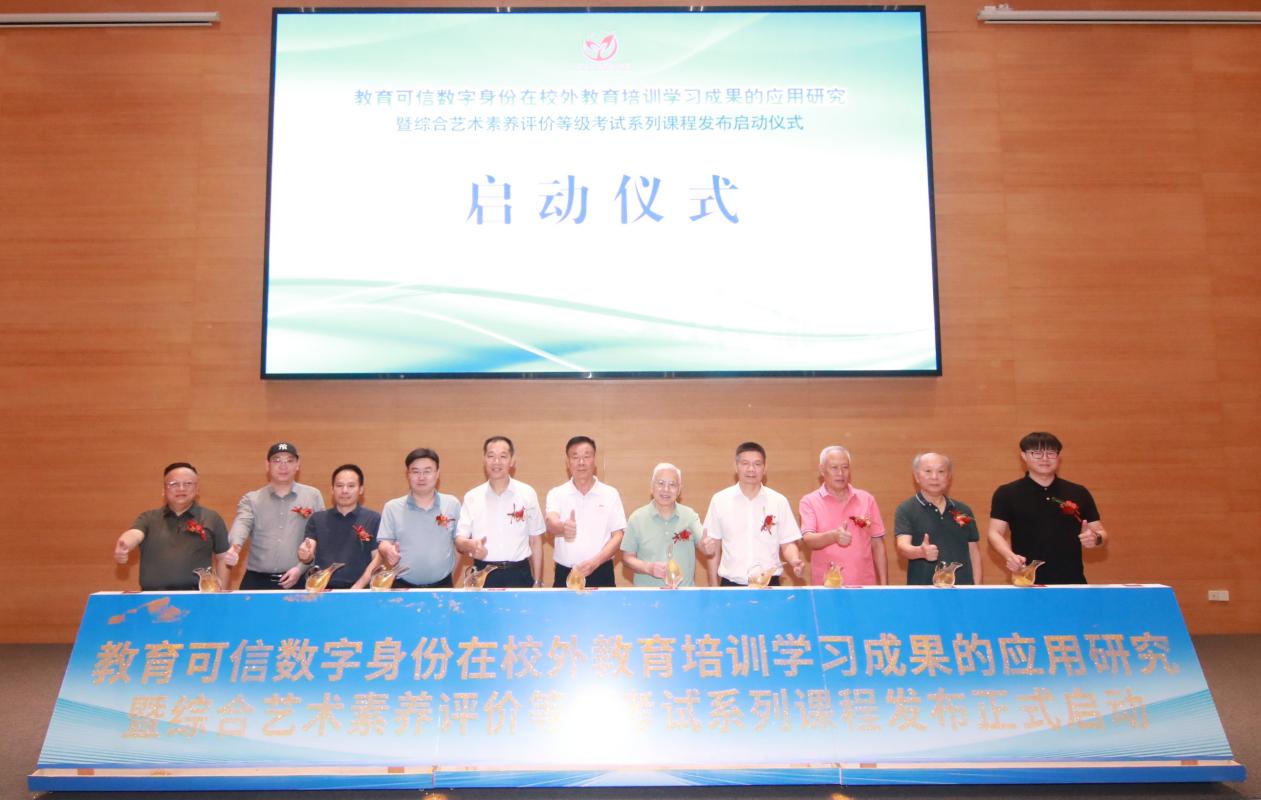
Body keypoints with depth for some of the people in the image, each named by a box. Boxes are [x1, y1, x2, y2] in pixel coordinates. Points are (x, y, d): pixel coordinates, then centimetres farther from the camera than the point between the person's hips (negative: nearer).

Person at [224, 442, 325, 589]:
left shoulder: (313, 496, 7)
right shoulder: (251, 499, 10)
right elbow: (241, 524, -10)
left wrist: (301, 568, -8)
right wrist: (234, 548, -31)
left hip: (298, 580, -1)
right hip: (257, 580, 1)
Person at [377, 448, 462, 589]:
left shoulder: (452, 504, 4)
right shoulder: (392, 507, 1)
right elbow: (383, 543, -2)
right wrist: (388, 551, -23)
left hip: (443, 585, 1)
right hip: (403, 586, -1)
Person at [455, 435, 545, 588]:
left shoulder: (527, 494, 1)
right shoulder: (472, 497, 3)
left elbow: (535, 541, 6)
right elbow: (459, 539, 0)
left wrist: (537, 582, 4)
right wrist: (470, 545, -23)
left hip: (518, 575, -1)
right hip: (483, 575, 1)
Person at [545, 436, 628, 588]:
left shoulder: (610, 494, 2)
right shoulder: (556, 494, 2)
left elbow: (618, 536, -1)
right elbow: (551, 524, -16)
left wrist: (595, 561, -16)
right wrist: (563, 527, -40)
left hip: (601, 574, 0)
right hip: (565, 574, 0)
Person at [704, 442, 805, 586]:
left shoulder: (779, 501, 2)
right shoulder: (719, 500, 2)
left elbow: (787, 543, 6)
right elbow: (712, 544, 7)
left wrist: (795, 562, -14)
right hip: (731, 585, 0)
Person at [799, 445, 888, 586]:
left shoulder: (866, 499, 8)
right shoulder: (810, 502, 0)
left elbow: (877, 544, 10)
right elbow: (808, 540, -13)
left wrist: (884, 585, 5)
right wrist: (834, 536, -32)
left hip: (864, 585, 2)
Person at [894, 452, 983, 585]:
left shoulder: (964, 510, 11)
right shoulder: (906, 510, -2)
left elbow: (974, 552, 14)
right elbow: (903, 546, -16)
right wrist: (921, 552, -37)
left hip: (962, 588, 4)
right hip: (923, 590, -3)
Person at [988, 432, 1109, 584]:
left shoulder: (1079, 493, 12)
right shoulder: (1007, 493, 3)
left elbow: (1101, 533, 15)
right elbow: (995, 532, -2)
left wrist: (1096, 538, -9)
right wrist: (1009, 555, -22)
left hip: (1072, 582, 3)